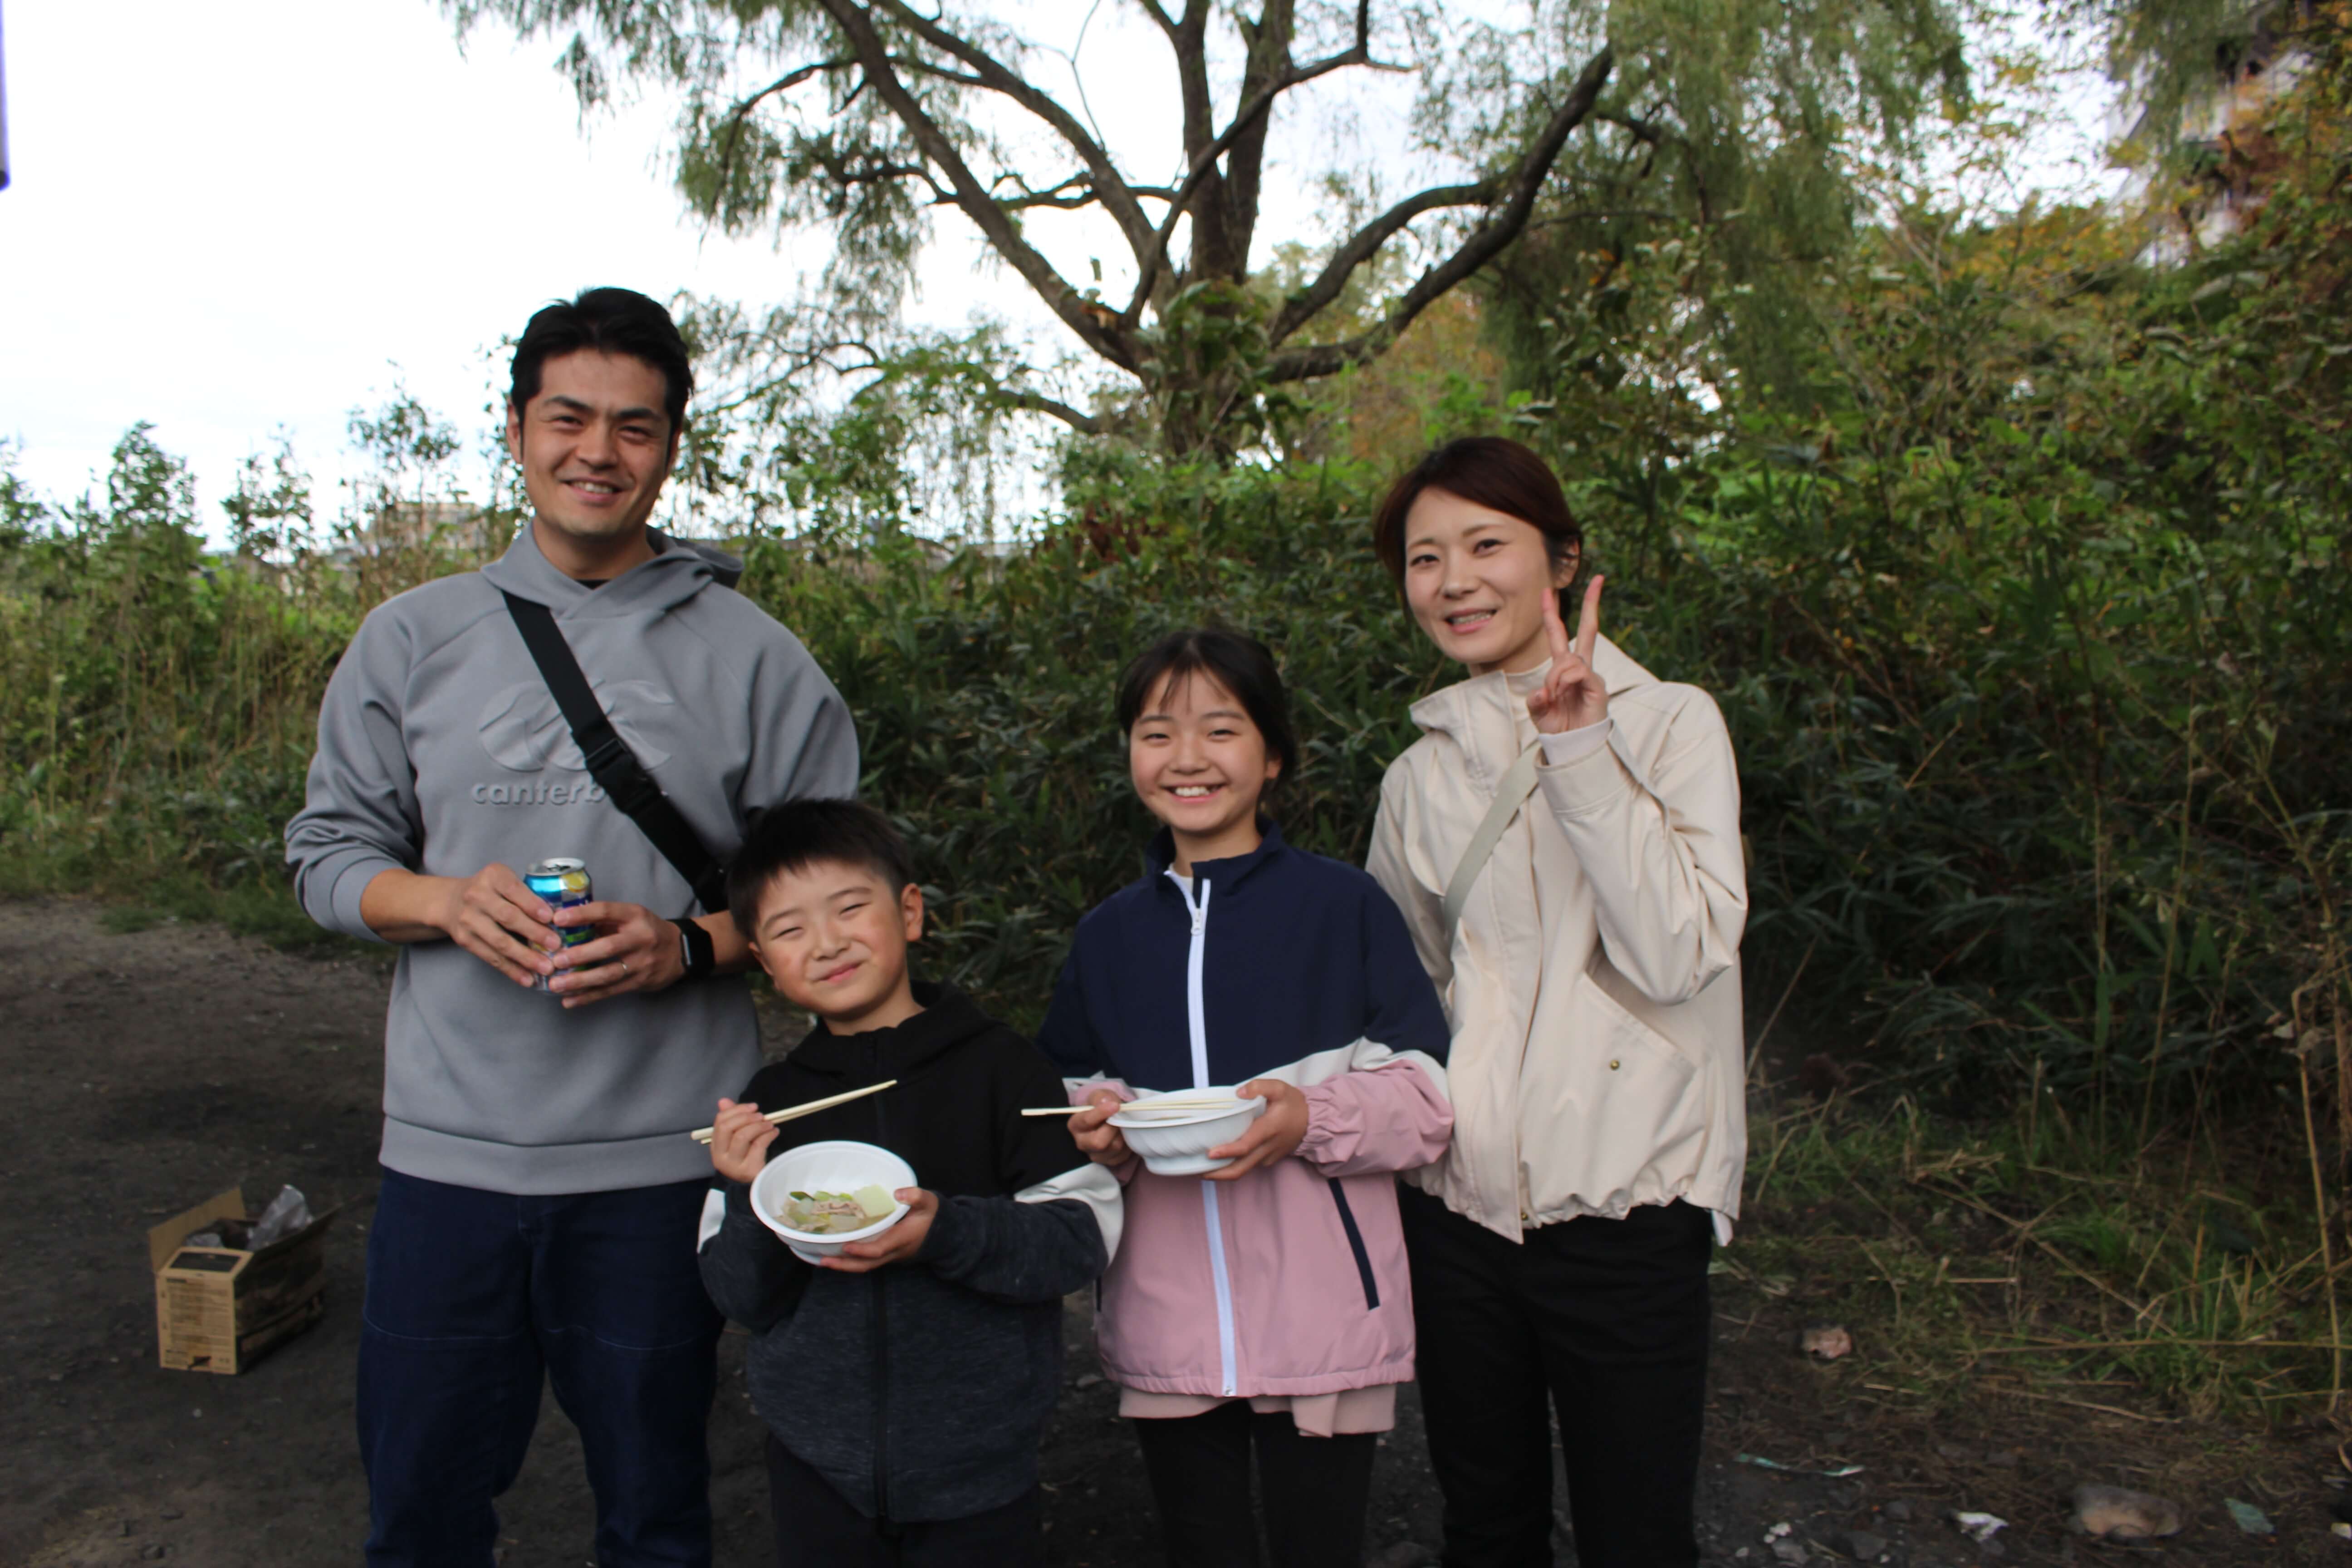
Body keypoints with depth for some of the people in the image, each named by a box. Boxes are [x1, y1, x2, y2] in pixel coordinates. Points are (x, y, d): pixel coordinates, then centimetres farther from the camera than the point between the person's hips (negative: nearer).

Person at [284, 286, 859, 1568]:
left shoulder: (752, 657, 1)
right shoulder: (412, 637, 6)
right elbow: (327, 850, 10)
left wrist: (686, 945, -16)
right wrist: (447, 900, -11)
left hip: (660, 1160, -1)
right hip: (446, 1149, 2)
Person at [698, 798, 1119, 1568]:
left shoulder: (998, 1065, -9)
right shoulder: (769, 1101, 1)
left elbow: (1084, 1235, -13)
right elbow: (744, 1302, 1)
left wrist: (946, 1233, -27)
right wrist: (753, 1199, -17)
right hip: (818, 1466, 3)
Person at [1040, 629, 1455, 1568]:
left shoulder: (1345, 907, -5)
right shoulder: (1108, 934, 8)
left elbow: (1429, 1099, -6)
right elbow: (1068, 1091, 15)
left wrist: (1313, 1118, -23)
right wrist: (1096, 1128, -7)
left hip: (1320, 1321, -3)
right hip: (1166, 1330, 4)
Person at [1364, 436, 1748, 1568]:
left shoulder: (1668, 723, -4)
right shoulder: (1421, 774, 6)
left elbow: (1679, 956, -16)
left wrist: (1579, 753, -19)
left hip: (1624, 1208, -3)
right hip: (1457, 1207, 4)